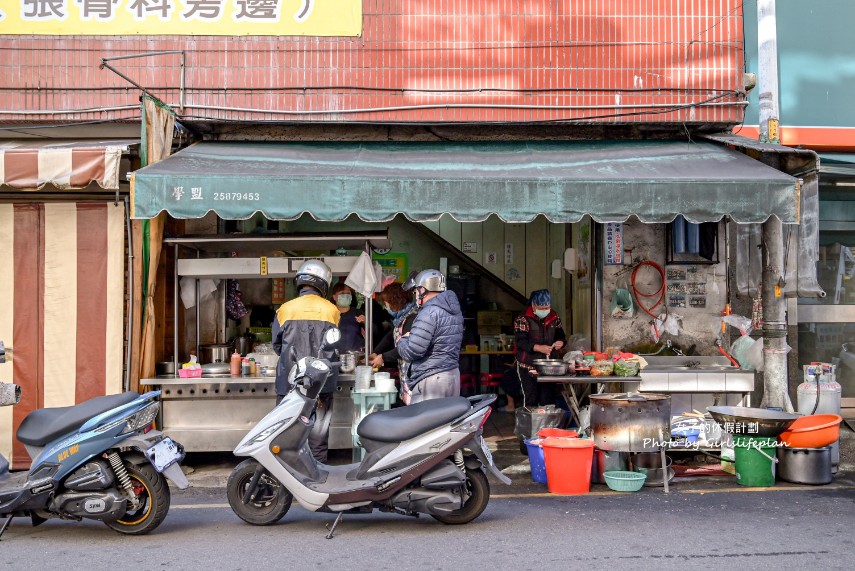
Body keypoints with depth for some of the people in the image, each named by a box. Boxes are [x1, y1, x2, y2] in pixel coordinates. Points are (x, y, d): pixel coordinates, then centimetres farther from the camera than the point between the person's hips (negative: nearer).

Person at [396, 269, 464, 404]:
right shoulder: (455, 311, 15)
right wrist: (412, 336, 18)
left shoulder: (429, 313, -15)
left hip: (430, 381, -9)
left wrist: (402, 340, 2)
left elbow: (411, 352, -20)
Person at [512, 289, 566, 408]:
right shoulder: (523, 319, -10)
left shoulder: (554, 318, 7)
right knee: (530, 399, -3)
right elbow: (520, 342, -17)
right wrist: (539, 348, -30)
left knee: (549, 399, 6)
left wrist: (560, 342, -8)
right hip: (527, 366, -5)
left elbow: (560, 335, 16)